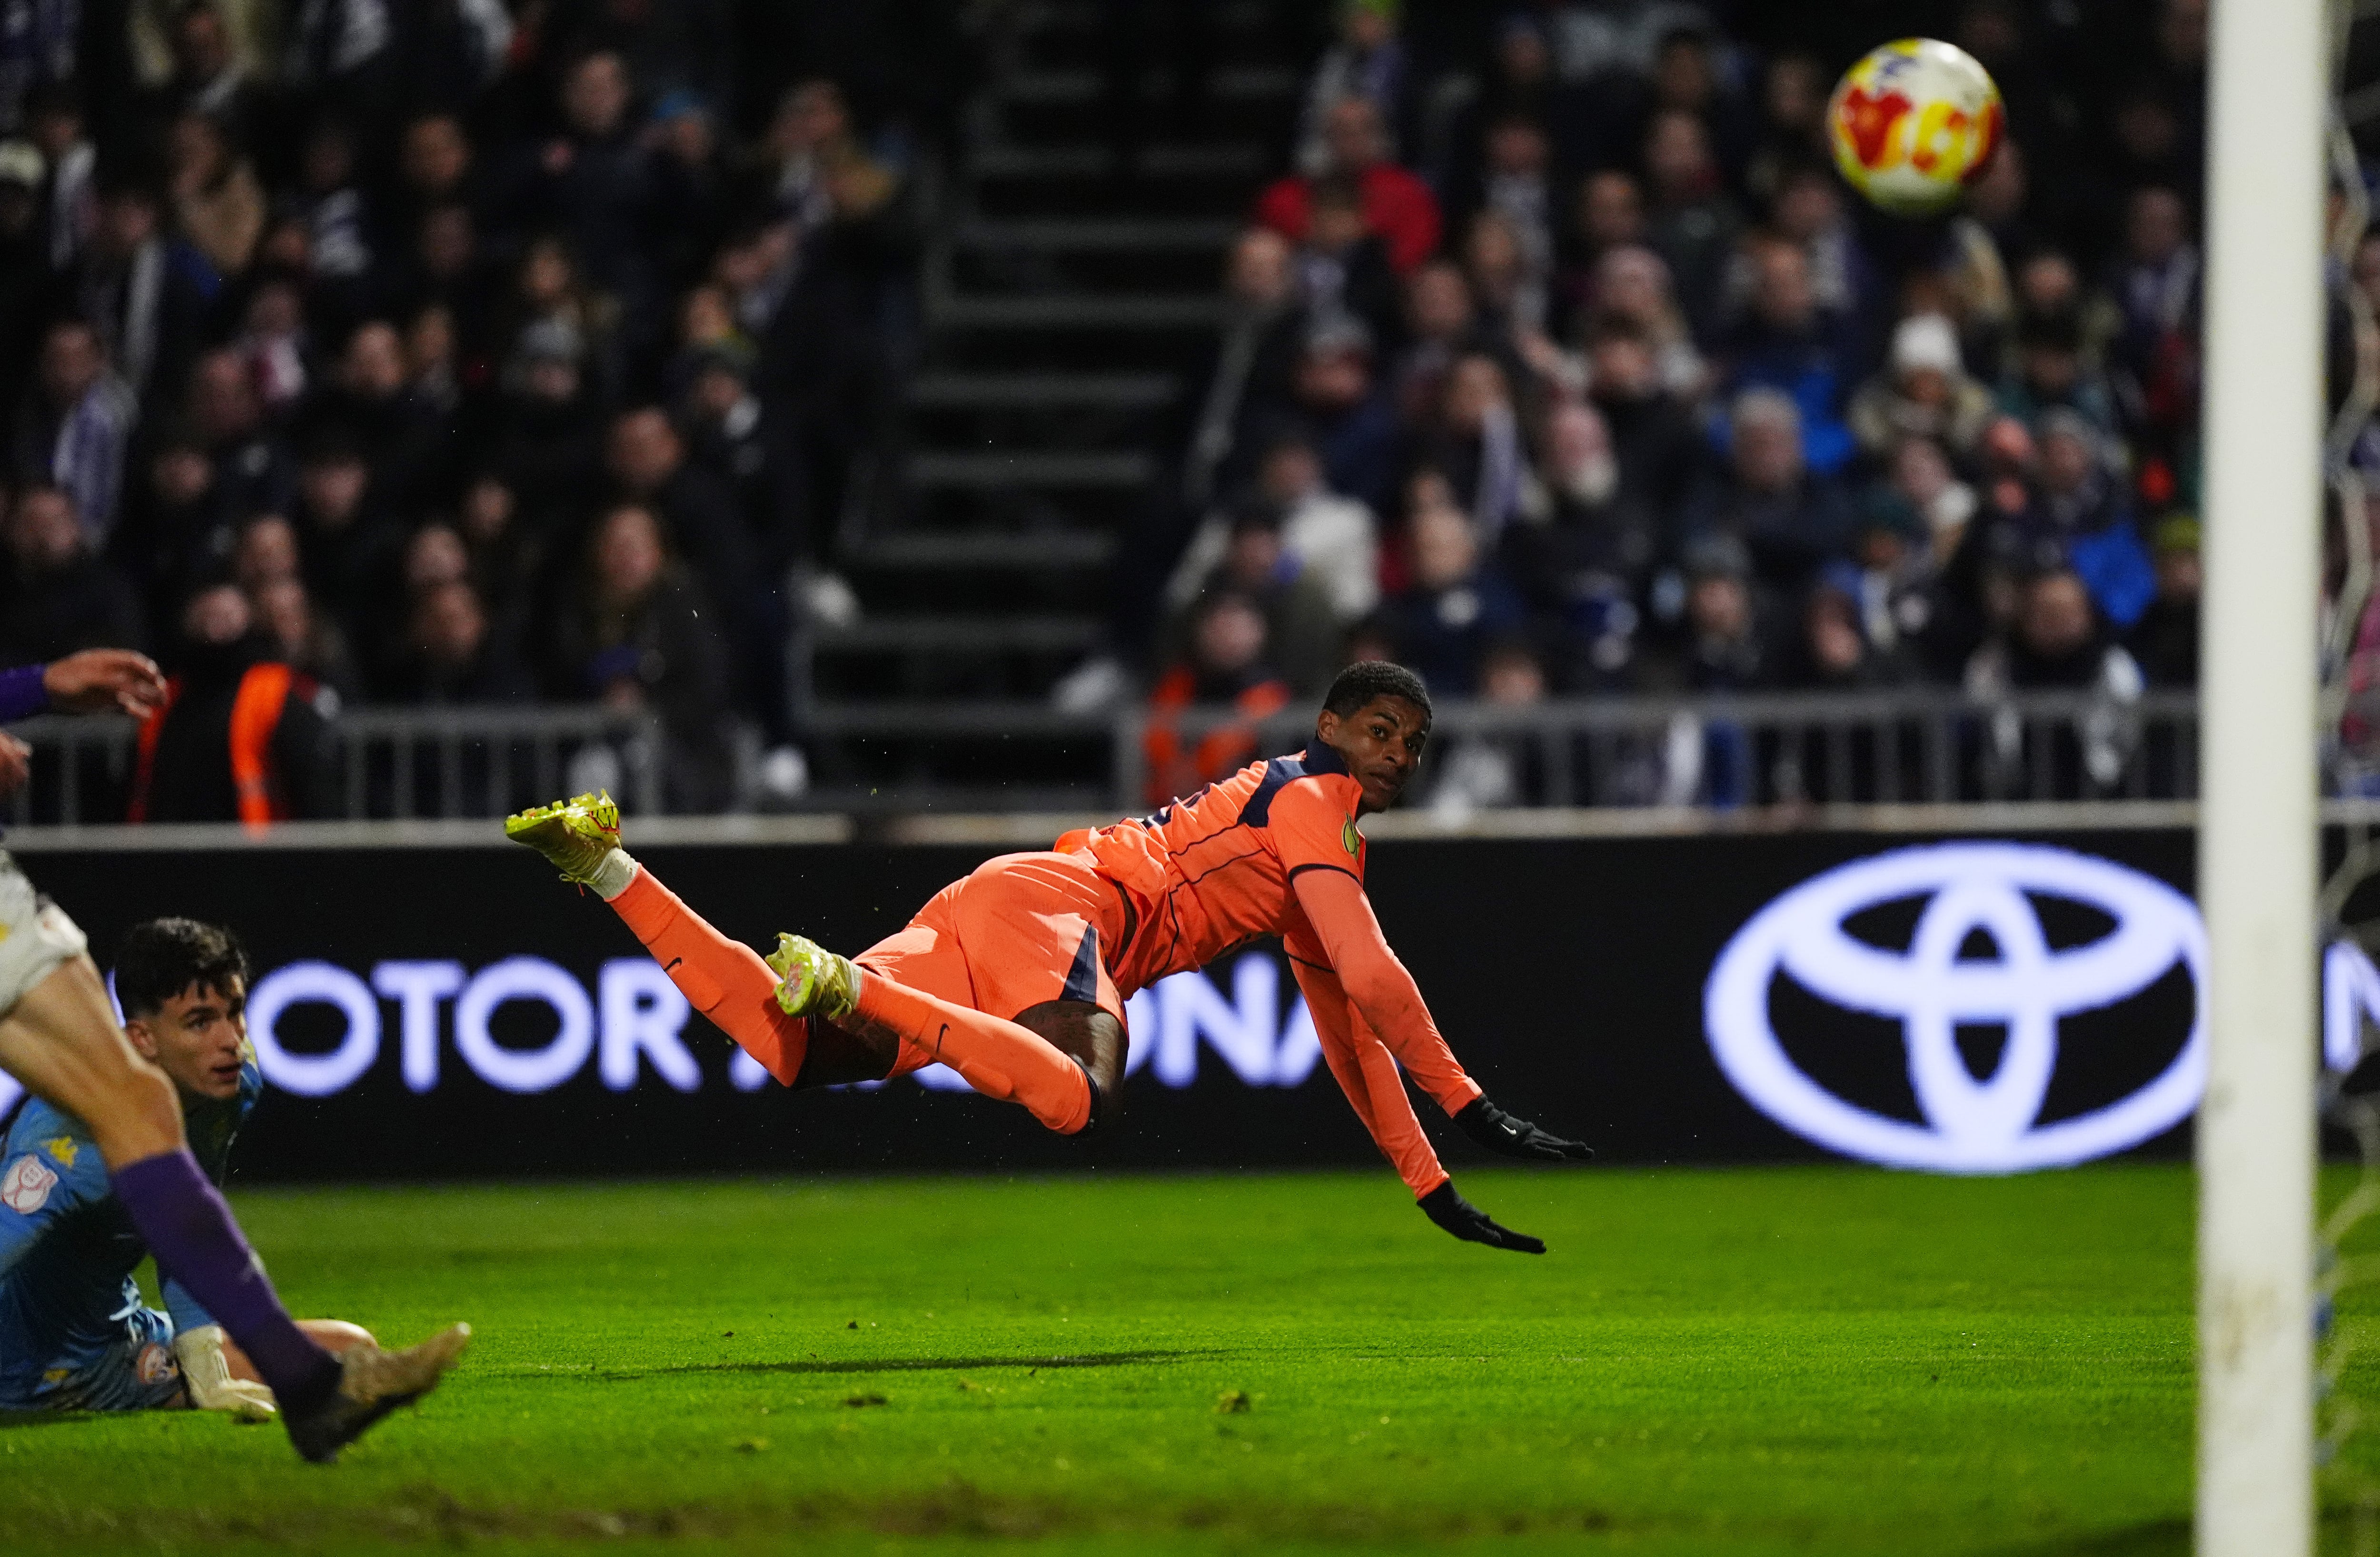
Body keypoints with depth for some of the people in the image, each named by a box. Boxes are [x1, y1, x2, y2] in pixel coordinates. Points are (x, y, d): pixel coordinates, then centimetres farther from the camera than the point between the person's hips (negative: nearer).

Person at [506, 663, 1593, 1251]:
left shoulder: (1324, 852, 30)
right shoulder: (1313, 803, 0)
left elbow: (1354, 1038, 32)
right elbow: (1373, 981, -10)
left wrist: (1431, 1186, 28)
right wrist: (1470, 1109, -7)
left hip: (1001, 904, 9)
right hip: (1052, 903, -9)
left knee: (793, 1049, -4)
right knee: (1075, 1100, -37)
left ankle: (607, 866, -6)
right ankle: (849, 986, -36)